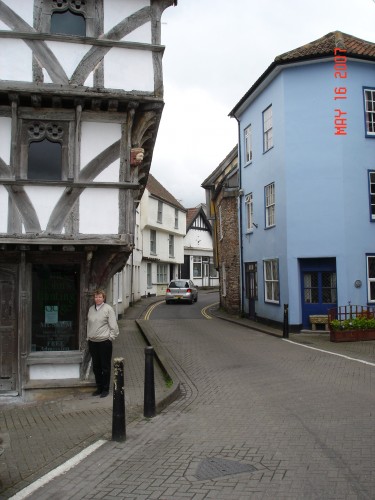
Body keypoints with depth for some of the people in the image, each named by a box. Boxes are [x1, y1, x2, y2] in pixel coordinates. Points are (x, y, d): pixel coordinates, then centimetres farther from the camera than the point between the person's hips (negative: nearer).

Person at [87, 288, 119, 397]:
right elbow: (89, 324, 17)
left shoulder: (108, 309, -7)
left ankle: (105, 389, 15)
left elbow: (113, 326, -7)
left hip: (104, 342, -5)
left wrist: (110, 337, -9)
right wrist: (88, 337, 12)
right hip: (92, 342, 5)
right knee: (96, 367, 13)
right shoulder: (91, 309, 9)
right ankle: (99, 388, 26)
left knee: (105, 367, 3)